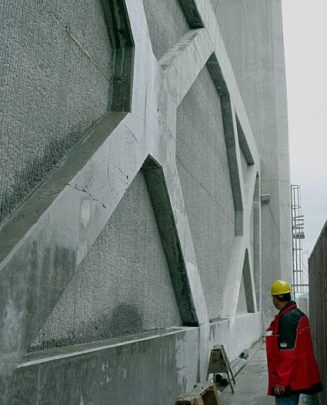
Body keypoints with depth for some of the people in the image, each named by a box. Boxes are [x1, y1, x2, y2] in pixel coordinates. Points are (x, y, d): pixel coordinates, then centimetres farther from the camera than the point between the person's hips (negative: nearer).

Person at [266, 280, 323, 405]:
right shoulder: (299, 314, 10)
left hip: (287, 381, -10)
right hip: (297, 377, 10)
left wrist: (280, 380, -19)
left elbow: (287, 354, -24)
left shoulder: (286, 318, -20)